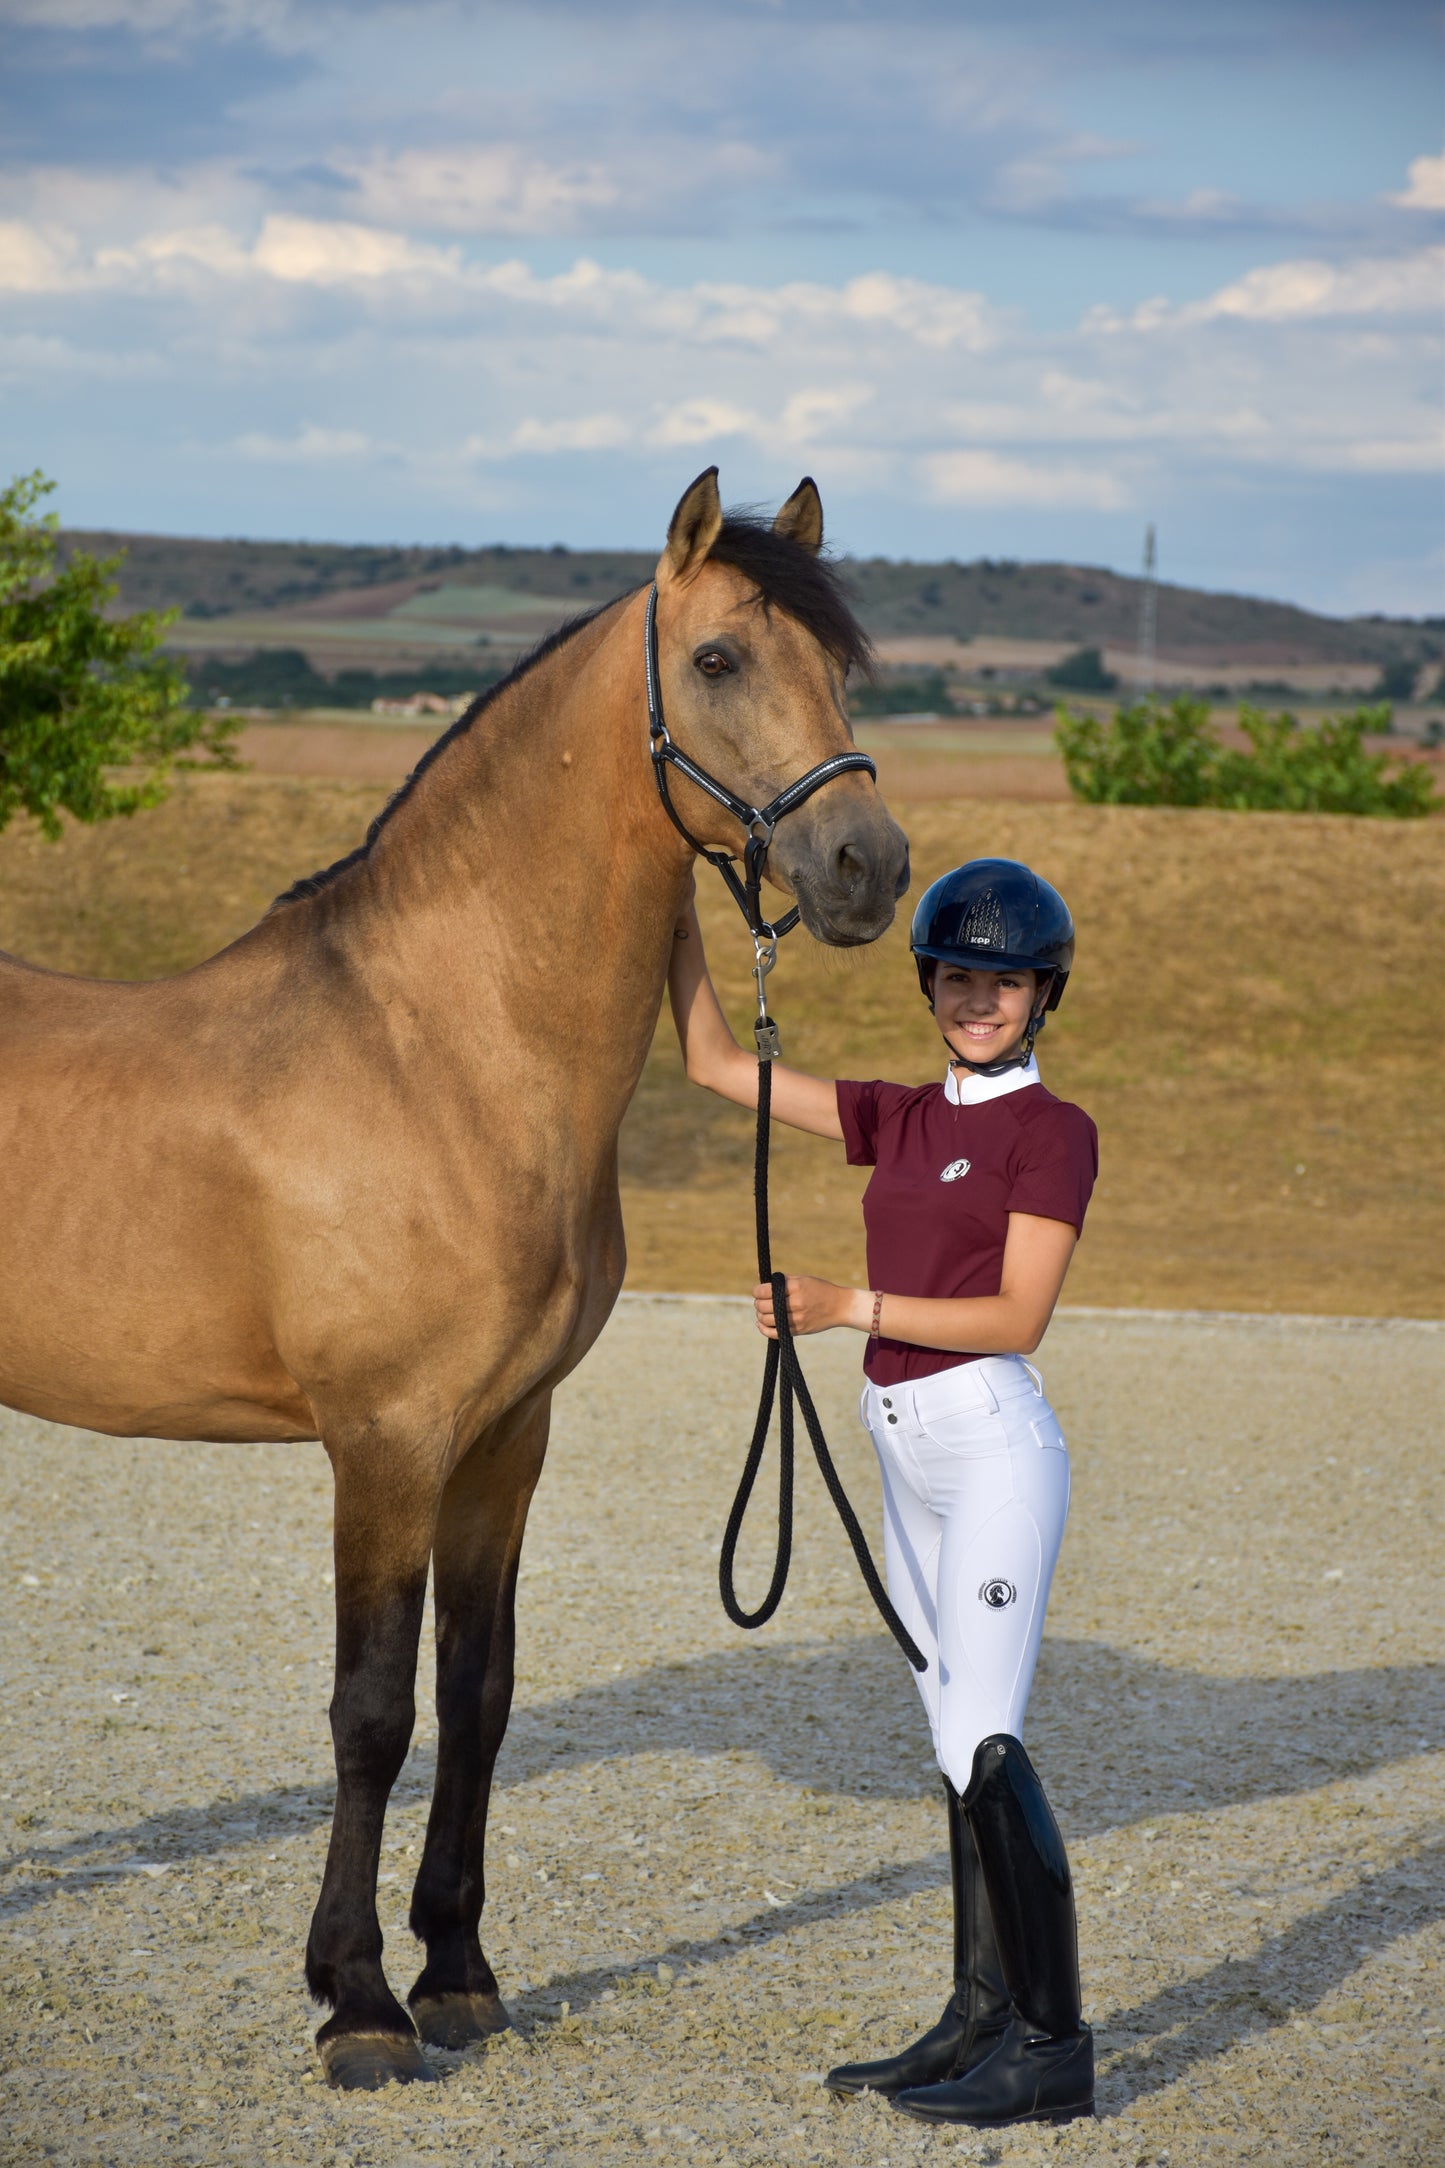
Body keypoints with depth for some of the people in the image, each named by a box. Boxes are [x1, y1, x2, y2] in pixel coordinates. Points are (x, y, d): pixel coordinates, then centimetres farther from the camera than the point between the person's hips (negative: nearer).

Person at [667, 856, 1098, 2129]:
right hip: (910, 1457, 8)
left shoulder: (1054, 1131, -6)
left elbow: (1018, 1316, -13)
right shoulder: (899, 1120, 14)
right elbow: (717, 1064, 14)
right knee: (961, 1748, 10)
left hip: (993, 1442, -8)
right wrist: (682, 917, 7)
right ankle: (983, 2021, 15)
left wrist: (849, 1308, -18)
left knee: (982, 1743, -12)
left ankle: (1055, 2048, -10)